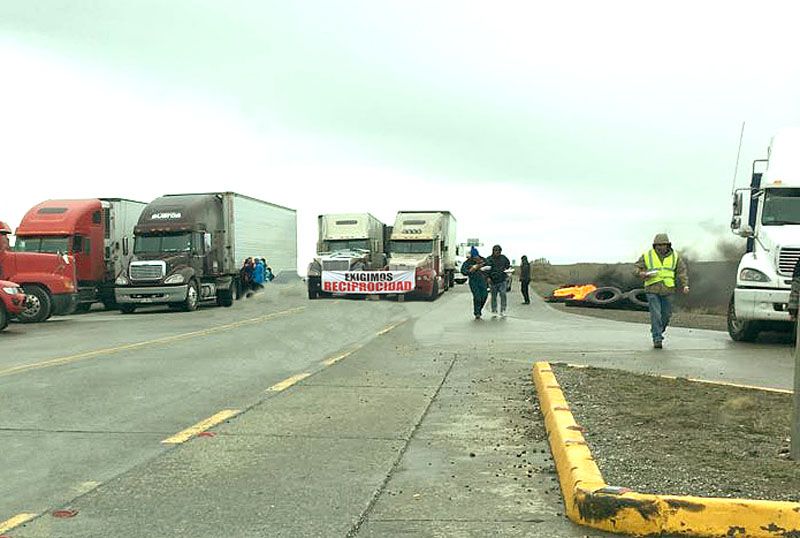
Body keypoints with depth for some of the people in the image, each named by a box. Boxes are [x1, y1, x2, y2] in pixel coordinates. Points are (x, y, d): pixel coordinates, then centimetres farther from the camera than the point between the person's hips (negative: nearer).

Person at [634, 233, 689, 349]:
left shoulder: (674, 257, 7)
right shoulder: (647, 256, 2)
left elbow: (682, 271, 5)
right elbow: (637, 268, 7)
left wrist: (685, 285, -8)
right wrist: (642, 274, -15)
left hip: (667, 290, 2)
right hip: (652, 290, -2)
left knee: (666, 315, 9)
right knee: (656, 315, -10)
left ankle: (658, 332, 34)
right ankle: (657, 339, -6)